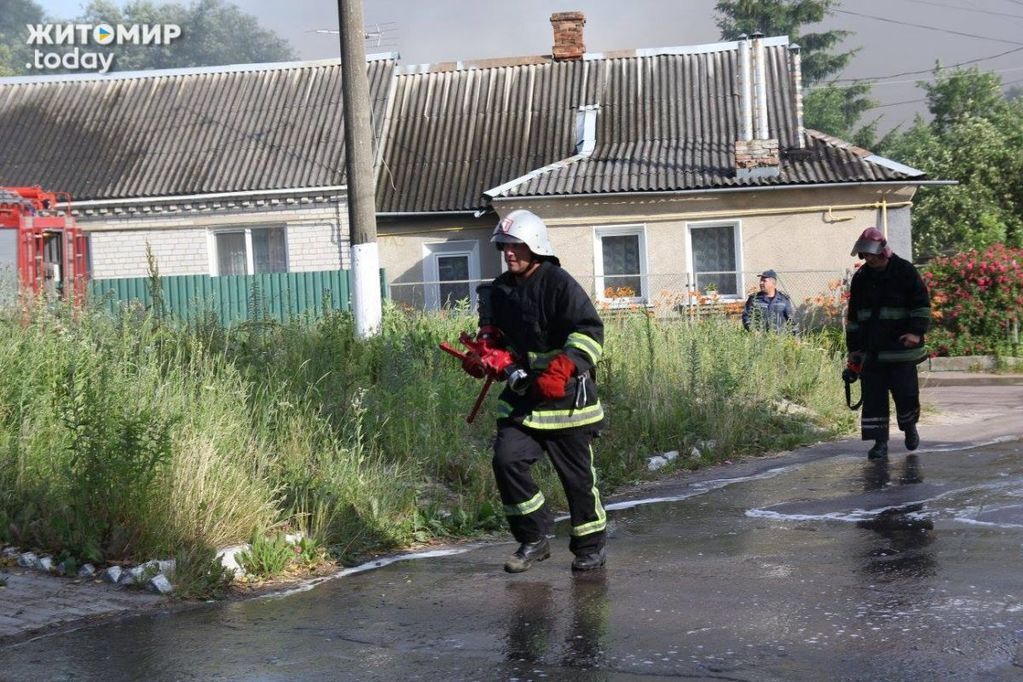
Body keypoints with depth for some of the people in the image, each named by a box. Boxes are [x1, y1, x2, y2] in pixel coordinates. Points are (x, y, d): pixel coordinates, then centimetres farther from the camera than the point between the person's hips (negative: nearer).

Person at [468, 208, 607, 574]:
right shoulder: (500, 290, 10)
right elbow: (495, 338, 25)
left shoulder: (558, 283, -13)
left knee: (577, 475, 3)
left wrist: (562, 369, -30)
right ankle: (533, 540, 6)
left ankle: (591, 546, 22)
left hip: (566, 397, -6)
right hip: (521, 394, 6)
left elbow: (590, 331, -20)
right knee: (506, 461, -9)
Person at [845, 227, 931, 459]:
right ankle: (880, 442, 3)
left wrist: (917, 331, -18)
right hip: (871, 350, 4)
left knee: (905, 392, 0)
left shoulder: (905, 271, -4)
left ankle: (909, 425, 29)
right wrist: (854, 348, 14)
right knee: (873, 396, -2)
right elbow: (853, 316, 17)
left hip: (901, 347, -4)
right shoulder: (861, 278, 11)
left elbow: (922, 303, -5)